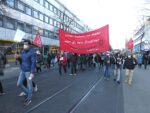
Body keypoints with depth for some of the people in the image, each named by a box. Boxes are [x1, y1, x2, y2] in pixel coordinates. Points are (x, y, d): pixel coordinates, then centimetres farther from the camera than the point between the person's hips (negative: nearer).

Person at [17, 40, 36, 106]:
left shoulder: (32, 52, -16)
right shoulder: (23, 52, 6)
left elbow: (33, 63, -20)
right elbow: (22, 60, 15)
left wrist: (32, 73, -23)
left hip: (29, 71, -7)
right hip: (22, 71, 8)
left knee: (29, 85, 4)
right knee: (19, 84, 10)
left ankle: (29, 99, 22)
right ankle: (28, 93, 31)